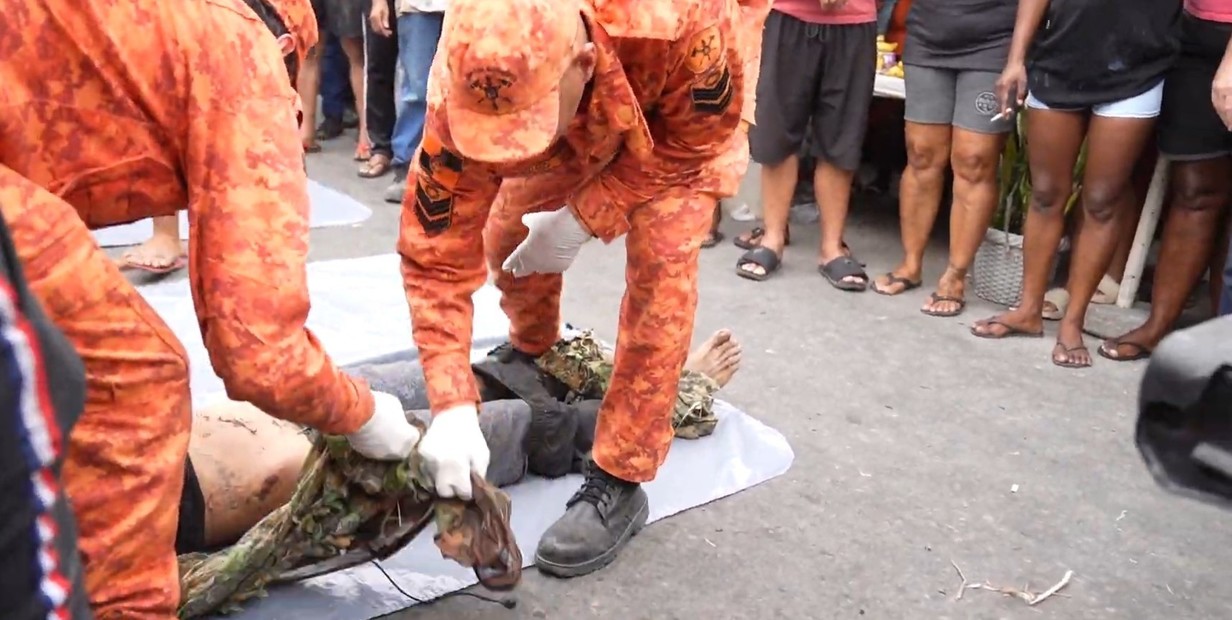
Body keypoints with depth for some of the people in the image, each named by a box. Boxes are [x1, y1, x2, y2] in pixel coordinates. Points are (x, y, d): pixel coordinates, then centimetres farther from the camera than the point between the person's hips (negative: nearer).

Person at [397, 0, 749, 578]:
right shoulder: (468, 87, -37)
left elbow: (697, 134, -25)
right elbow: (436, 256, -31)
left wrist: (584, 219, -30)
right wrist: (452, 406, -38)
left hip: (682, 122, -3)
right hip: (579, 132, 3)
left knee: (660, 267, -20)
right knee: (507, 237, 4)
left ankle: (619, 482, -8)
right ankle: (532, 357, 39)